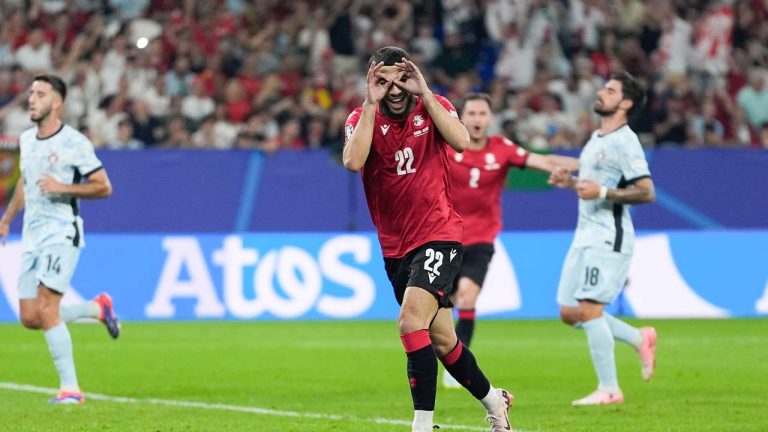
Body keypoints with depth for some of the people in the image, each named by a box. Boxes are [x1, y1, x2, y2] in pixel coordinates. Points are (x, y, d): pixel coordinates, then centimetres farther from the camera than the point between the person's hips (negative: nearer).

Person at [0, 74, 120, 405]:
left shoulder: (74, 143, -11)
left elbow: (104, 187, -9)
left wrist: (62, 187, -20)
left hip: (62, 234, -7)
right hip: (32, 237, 7)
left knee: (46, 310, -17)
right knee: (30, 318, 2)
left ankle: (70, 388, -9)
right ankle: (98, 308, 26)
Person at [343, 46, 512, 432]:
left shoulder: (434, 106, -3)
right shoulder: (362, 118, -2)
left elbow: (461, 142, -23)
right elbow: (353, 162, -22)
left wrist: (424, 93, -22)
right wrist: (371, 104, -21)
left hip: (438, 236, -4)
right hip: (395, 247, 4)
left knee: (411, 320, -24)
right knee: (441, 341, 10)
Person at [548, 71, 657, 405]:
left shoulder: (624, 142, -12)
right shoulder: (597, 138, 17)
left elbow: (646, 191, -18)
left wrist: (602, 192, -24)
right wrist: (569, 181, 12)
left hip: (608, 239, -10)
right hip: (585, 237, 10)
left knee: (589, 310, -13)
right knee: (569, 314, 8)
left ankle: (609, 389, -6)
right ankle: (640, 338, 21)